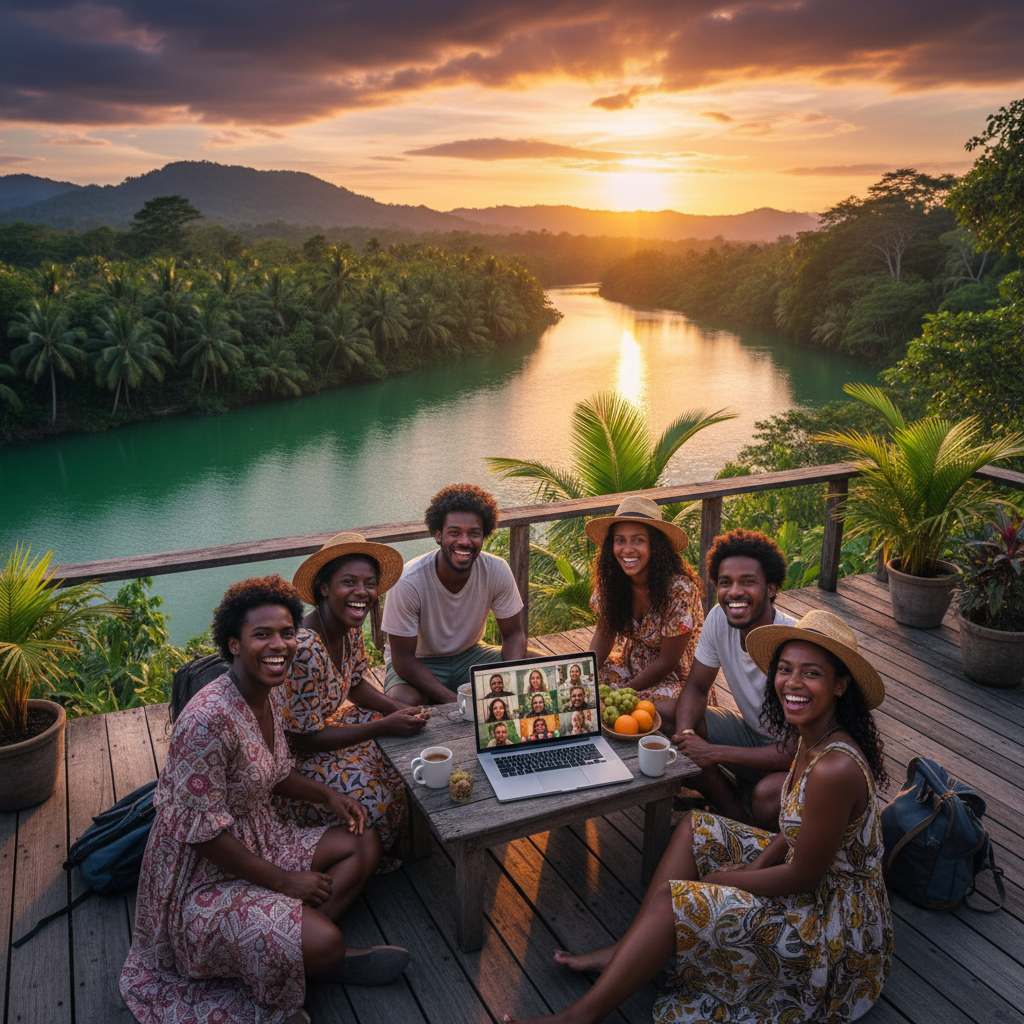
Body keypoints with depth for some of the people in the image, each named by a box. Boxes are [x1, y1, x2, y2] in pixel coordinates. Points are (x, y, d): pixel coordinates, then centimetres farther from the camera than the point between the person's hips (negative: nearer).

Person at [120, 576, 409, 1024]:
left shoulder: (267, 698, 0)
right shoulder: (209, 719, -29)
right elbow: (202, 830, -27)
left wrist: (326, 794, 2)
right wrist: (282, 880, -19)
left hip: (258, 841, 10)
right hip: (202, 878, -9)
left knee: (365, 842, 6)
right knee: (324, 942, -24)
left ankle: (309, 949, 0)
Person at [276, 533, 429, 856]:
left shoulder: (351, 628, -6)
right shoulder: (305, 649, -33)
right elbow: (305, 739, -28)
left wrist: (401, 710, -8)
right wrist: (384, 726, -27)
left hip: (325, 721, 9)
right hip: (290, 754, -9)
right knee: (366, 795, -26)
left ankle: (407, 840, 19)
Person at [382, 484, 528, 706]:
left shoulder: (497, 571, -18)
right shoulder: (409, 581, -28)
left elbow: (513, 635, -7)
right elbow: (403, 657, -22)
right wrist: (452, 700, -32)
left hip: (470, 654, 3)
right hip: (418, 663, -3)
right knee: (404, 702, -35)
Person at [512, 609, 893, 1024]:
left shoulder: (834, 768, -32)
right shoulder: (812, 738, -2)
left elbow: (803, 877, -25)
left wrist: (724, 879, -12)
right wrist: (756, 865, -5)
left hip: (831, 922, -9)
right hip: (812, 877, 9)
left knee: (670, 899, -17)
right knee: (694, 828, 7)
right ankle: (627, 950, 11)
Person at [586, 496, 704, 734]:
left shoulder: (680, 589, -27)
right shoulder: (610, 579, -10)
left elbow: (667, 661, -19)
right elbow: (604, 634, 3)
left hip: (677, 677, -5)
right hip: (632, 665, 5)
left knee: (664, 713, -34)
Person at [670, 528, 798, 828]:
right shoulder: (719, 618, -14)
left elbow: (797, 749, -28)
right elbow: (696, 687, -1)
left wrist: (714, 753, -30)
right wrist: (685, 732, -24)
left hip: (801, 757, -6)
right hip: (753, 730, 6)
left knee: (768, 794, -36)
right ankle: (739, 817, 1)